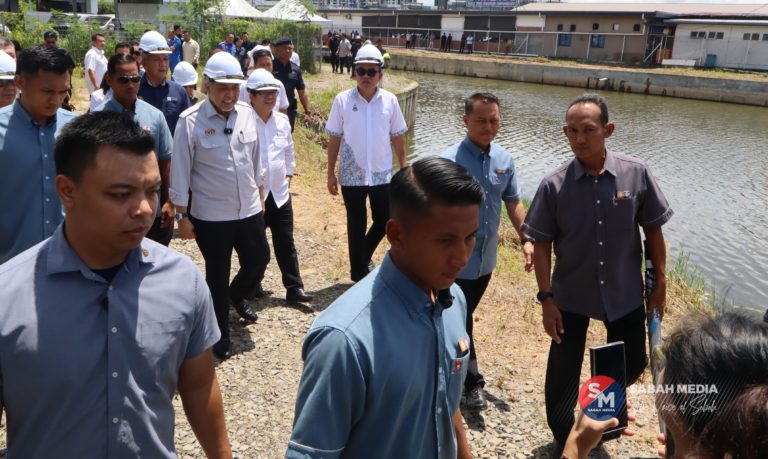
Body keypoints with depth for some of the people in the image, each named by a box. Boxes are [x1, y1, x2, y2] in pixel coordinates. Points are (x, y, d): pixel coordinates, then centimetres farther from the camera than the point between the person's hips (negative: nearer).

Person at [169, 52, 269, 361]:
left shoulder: (247, 114, 1)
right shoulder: (191, 121, -13)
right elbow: (180, 172, -9)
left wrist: (260, 196, 15)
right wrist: (182, 216, -7)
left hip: (249, 210, 5)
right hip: (210, 216, -4)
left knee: (258, 261, 16)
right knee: (217, 275, 10)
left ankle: (238, 295, 51)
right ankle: (220, 333, 31)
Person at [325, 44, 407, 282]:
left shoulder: (390, 100, -2)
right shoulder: (343, 100, -7)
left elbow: (397, 138, 6)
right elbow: (334, 139, -1)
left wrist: (404, 169, 6)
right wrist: (331, 173, -1)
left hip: (382, 174, 2)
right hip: (352, 175, -2)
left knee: (384, 222, 9)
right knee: (356, 225, 9)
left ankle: (365, 256, 38)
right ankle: (358, 273, 23)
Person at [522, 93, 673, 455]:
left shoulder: (636, 174, -11)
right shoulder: (554, 186, -14)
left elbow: (653, 230, -1)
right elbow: (541, 245, -8)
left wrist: (660, 281, 2)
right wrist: (546, 298, -10)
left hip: (626, 294, 2)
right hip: (571, 296, -1)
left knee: (632, 364, 18)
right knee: (563, 374, 8)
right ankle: (564, 441, 33)